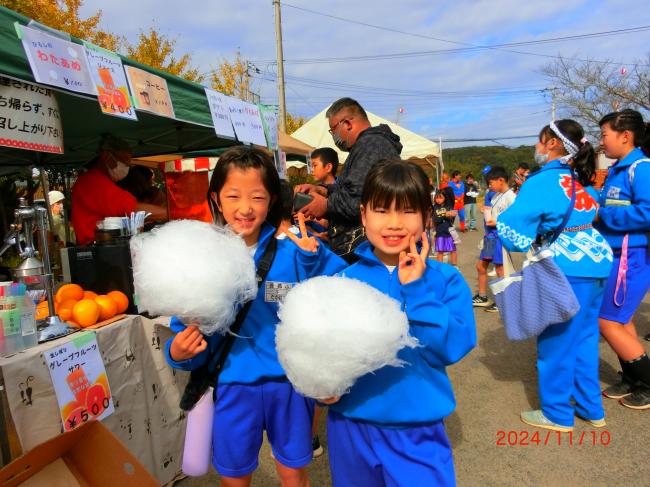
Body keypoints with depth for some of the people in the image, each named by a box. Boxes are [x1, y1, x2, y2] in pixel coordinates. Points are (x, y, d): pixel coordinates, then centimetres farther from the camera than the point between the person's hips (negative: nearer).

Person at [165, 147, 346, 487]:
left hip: (289, 382, 0)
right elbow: (188, 325, -1)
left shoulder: (294, 251, -10)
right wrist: (178, 352, -20)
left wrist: (313, 260, -24)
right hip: (232, 385, 1)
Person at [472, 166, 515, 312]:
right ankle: (482, 297, 27)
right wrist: (487, 211, 6)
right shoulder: (496, 195, 12)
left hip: (500, 236, -9)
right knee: (481, 266, 14)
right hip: (490, 236, 9)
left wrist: (497, 223, -23)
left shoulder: (510, 197, -14)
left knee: (500, 269, -2)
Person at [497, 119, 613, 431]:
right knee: (584, 338, 18)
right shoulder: (581, 180, 11)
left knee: (556, 341, 5)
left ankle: (557, 414, 19)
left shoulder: (543, 181, -13)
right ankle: (591, 409, 30)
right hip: (596, 263, 8)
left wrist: (498, 219, 3)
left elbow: (514, 228, -19)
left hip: (568, 269, -8)